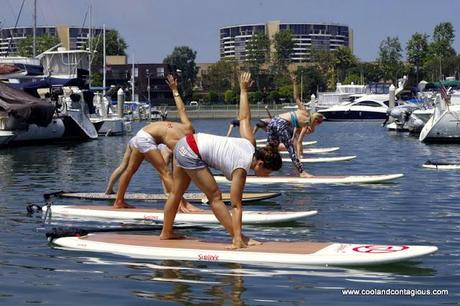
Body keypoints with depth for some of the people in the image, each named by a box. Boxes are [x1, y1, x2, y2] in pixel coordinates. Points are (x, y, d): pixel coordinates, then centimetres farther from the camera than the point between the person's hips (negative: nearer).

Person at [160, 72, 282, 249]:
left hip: (187, 142, 9)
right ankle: (239, 238, -7)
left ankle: (166, 233, 32)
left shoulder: (250, 143, -3)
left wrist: (244, 90, 19)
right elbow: (236, 206, -22)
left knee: (177, 193, 19)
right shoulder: (241, 169, -21)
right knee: (215, 197, -8)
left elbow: (244, 117, 7)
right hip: (192, 154, -9)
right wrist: (237, 238, -24)